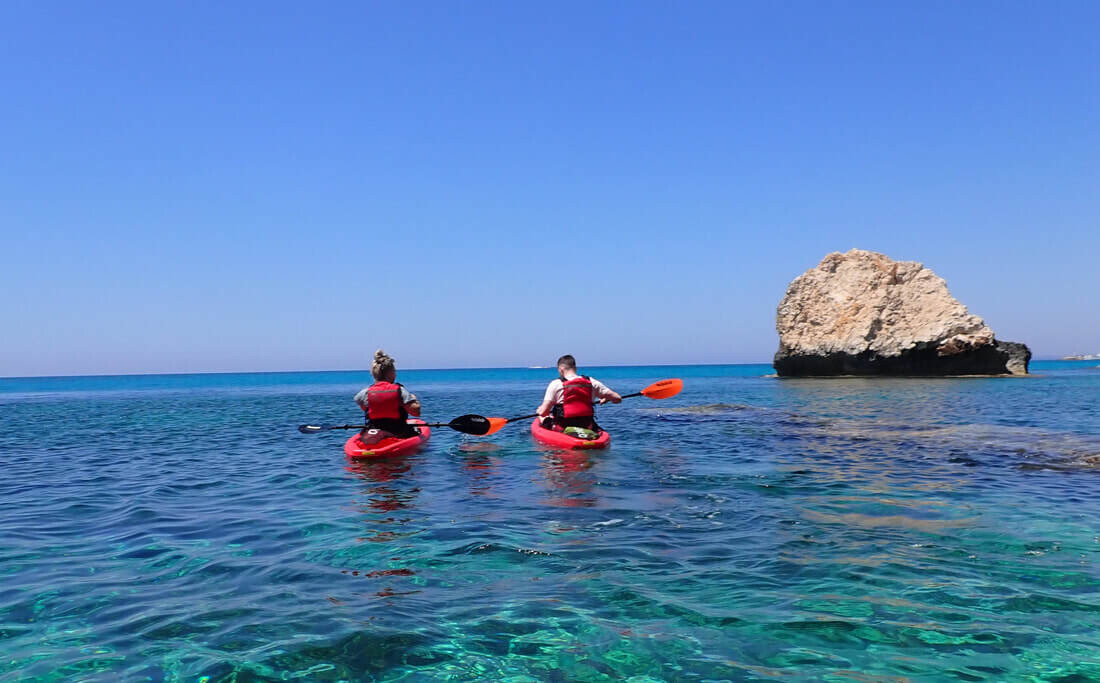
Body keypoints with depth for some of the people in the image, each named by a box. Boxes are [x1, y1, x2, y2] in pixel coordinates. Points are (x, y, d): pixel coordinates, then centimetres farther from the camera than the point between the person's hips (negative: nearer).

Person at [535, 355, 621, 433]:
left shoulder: (556, 384, -10)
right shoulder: (591, 382, -1)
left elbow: (543, 412, -13)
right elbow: (617, 398, 3)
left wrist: (539, 410, 11)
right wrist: (606, 399, 25)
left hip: (562, 429, -3)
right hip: (587, 429, 3)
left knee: (541, 416, 26)